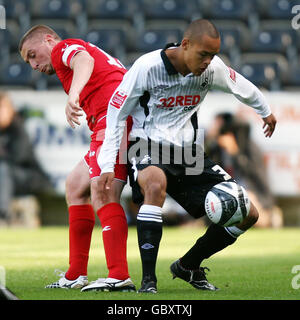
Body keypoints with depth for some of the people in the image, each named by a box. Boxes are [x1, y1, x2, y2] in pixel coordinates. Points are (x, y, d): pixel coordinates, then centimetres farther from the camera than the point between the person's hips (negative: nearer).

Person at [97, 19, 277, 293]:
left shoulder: (213, 68, -4)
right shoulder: (147, 67, -17)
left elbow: (242, 87, 19)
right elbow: (116, 114, -9)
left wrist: (265, 111, 37)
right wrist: (107, 165, -15)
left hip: (188, 152, 5)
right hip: (148, 147, -5)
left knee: (247, 214, -3)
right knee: (156, 184, -43)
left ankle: (188, 266, 18)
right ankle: (148, 280, -36)